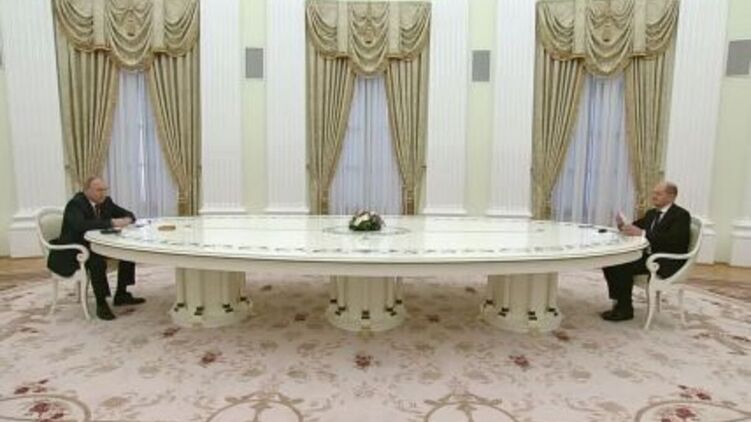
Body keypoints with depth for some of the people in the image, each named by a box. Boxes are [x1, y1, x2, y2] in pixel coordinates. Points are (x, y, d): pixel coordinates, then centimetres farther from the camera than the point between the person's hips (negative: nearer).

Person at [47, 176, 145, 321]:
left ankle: (121, 295, 0)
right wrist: (111, 223, -41)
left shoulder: (106, 202, 3)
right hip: (73, 250, -8)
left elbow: (128, 214, 9)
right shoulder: (75, 204, -18)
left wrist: (127, 219, -16)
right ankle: (101, 304, -20)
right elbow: (80, 225, -38)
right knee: (97, 262, -35)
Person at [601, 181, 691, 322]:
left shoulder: (681, 215, -7)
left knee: (624, 267, -28)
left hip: (667, 262, -8)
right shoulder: (651, 213, 18)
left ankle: (625, 309, -14)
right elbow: (635, 227, 16)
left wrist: (642, 233, -33)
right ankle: (619, 302, -5)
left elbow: (673, 239, -24)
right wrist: (623, 225, -9)